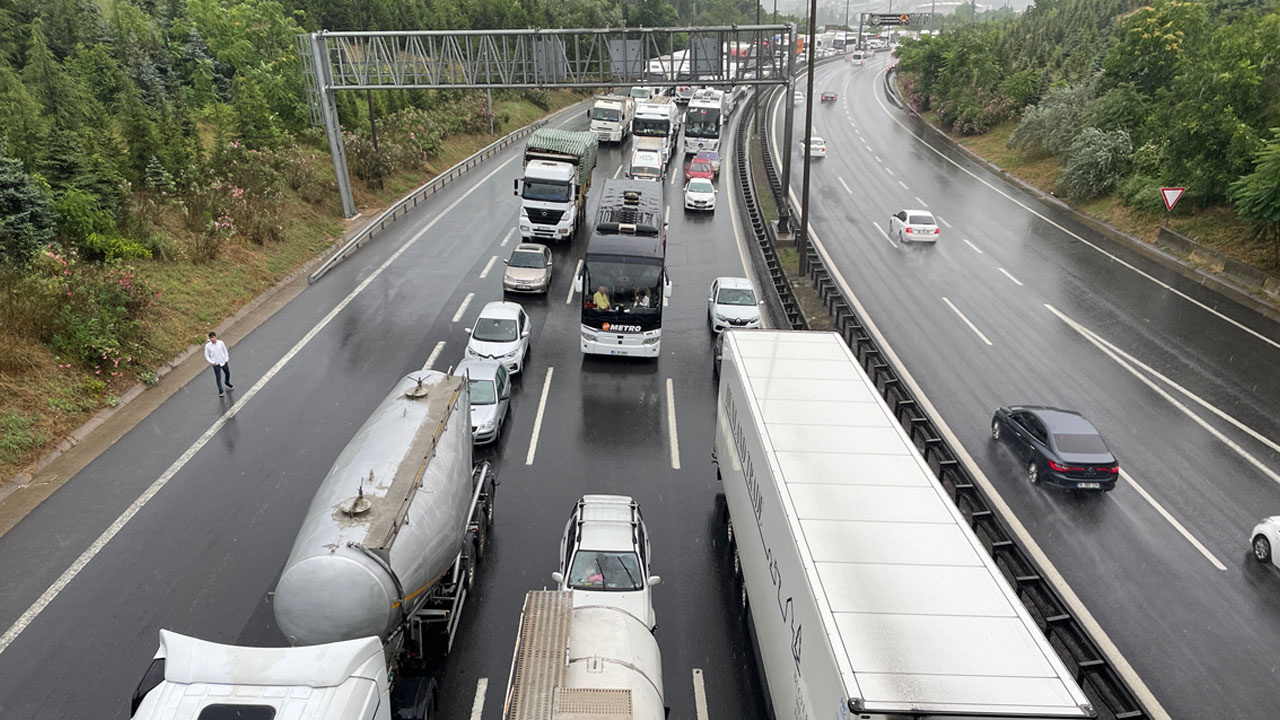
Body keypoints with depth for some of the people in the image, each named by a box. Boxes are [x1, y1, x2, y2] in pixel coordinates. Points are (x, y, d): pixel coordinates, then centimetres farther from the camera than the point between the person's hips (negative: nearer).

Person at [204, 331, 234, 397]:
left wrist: (226, 359, -4)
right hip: (216, 364, -2)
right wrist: (212, 362, -12)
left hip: (224, 362, 2)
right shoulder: (208, 346, -13)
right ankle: (220, 391, 4)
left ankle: (227, 383, 50)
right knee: (218, 377, -4)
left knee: (227, 373, 21)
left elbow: (225, 351, 3)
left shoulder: (221, 343, -10)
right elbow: (206, 355, -3)